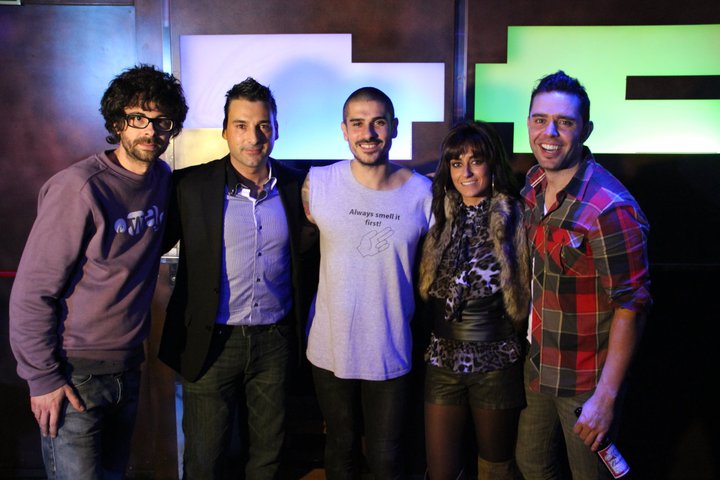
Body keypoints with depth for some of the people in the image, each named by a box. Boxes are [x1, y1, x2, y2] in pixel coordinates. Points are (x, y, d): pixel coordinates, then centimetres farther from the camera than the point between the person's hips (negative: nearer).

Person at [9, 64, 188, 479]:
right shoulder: (79, 187, -19)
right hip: (75, 374, -6)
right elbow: (33, 291, -16)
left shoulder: (162, 178, 1)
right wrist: (42, 379, -13)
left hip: (128, 367, 6)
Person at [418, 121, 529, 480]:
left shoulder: (515, 219, -8)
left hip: (497, 362, -3)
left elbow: (529, 292, -7)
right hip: (443, 360, 3)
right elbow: (425, 289, 10)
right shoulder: (441, 218, 3)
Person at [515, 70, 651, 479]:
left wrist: (605, 398, -20)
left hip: (586, 380, -7)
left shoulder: (609, 209, -25)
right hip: (539, 365, 7)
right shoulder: (534, 184, 0)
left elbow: (631, 307, -22)